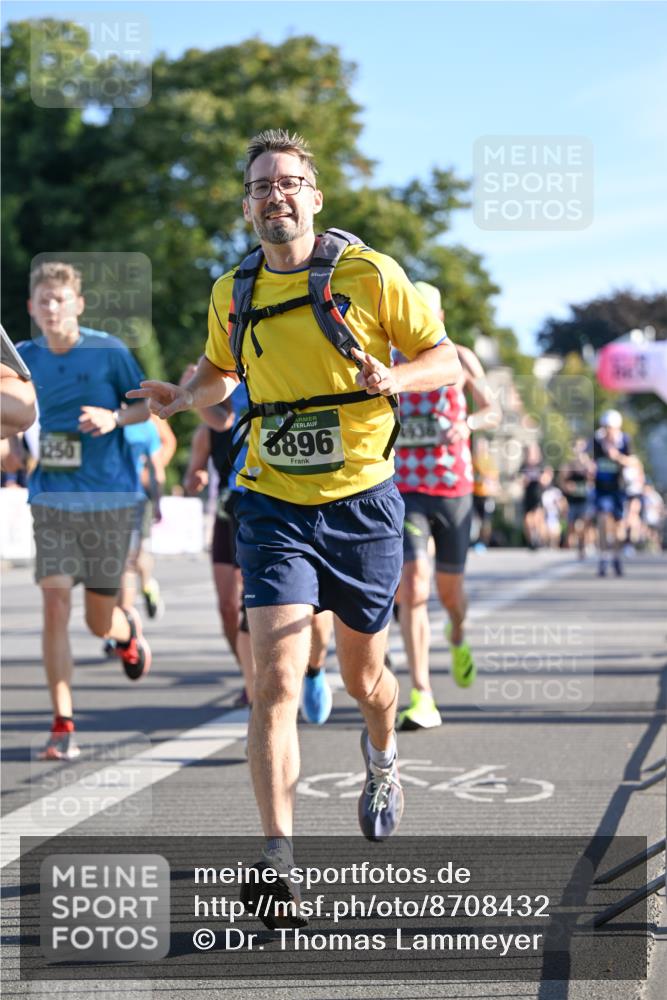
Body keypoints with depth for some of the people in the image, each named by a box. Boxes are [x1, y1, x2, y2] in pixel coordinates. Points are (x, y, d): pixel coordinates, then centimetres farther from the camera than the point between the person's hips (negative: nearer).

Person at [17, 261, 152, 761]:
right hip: (51, 498, 2)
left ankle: (128, 629, 46)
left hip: (109, 498, -1)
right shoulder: (23, 358, 2)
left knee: (100, 621, 6)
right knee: (55, 604, -11)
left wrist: (114, 418, -17)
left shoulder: (108, 351, -6)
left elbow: (147, 405, 3)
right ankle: (63, 726, -5)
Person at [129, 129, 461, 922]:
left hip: (361, 501, -1)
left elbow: (444, 358, 0)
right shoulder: (232, 293, 4)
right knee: (276, 680, -15)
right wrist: (182, 397, 0)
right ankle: (278, 862, -15)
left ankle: (382, 759, 51)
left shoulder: (369, 274, -7)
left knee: (362, 676, 15)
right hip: (273, 506, 1)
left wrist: (389, 378, -21)